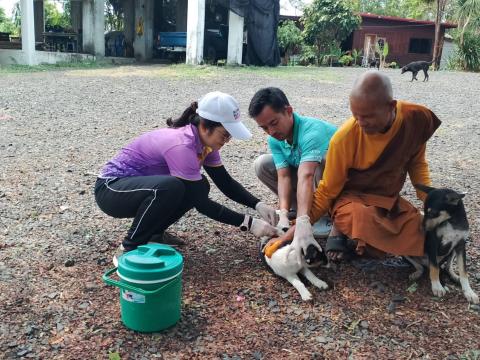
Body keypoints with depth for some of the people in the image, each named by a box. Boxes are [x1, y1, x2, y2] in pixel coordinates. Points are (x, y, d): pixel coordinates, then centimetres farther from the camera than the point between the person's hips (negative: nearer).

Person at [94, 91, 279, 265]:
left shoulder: (204, 141, -6)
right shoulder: (181, 145, -31)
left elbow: (226, 183, 0)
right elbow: (201, 203, -28)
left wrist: (258, 205, -14)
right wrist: (248, 223, -26)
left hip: (144, 185, 8)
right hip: (111, 187, -8)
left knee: (198, 187, -6)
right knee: (170, 187, -34)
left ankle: (152, 232, 11)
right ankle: (128, 250, -15)